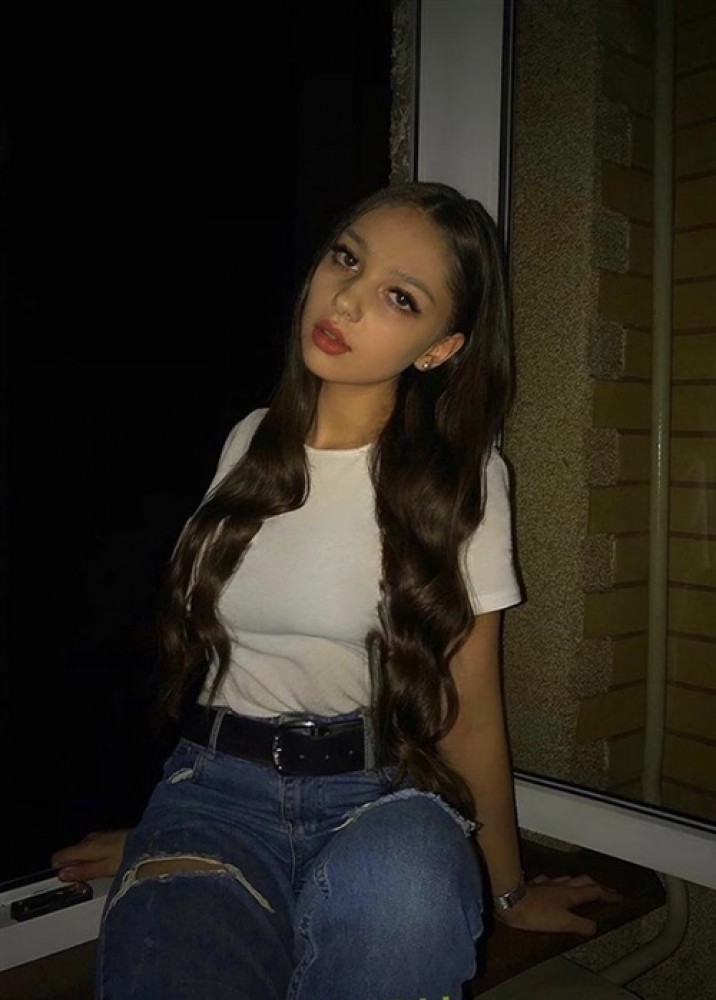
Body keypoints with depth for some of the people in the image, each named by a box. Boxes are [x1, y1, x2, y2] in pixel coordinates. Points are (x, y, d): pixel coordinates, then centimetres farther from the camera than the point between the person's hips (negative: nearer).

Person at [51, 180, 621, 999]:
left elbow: (470, 707, -2)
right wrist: (159, 829, 15)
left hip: (382, 789, 0)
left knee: (398, 894, -37)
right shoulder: (251, 443, 7)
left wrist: (509, 891, 5)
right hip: (219, 785, 1)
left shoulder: (461, 474, -5)